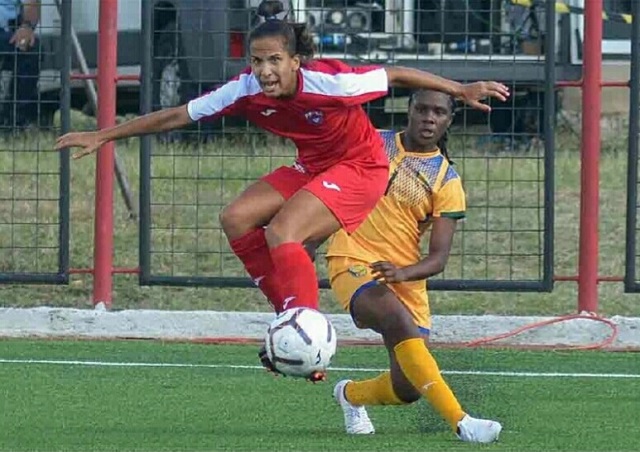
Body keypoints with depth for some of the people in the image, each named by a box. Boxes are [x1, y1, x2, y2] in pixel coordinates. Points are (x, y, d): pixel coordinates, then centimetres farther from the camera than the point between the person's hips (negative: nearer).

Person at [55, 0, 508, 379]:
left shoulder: (330, 82, -30)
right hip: (313, 166, 7)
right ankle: (292, 316, 0)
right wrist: (102, 136, -9)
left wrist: (462, 90, -14)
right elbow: (174, 116, -9)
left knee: (282, 232, -25)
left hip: (361, 167, -7)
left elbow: (394, 75, -17)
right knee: (237, 219, -7)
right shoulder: (245, 90, -16)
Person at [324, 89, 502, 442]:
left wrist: (403, 272, -26)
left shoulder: (447, 183, 0)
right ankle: (461, 423, -38)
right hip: (354, 263, -2)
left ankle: (351, 394, 34)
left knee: (408, 388, -2)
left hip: (406, 277, 2)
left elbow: (438, 258, -7)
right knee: (402, 325, -32)